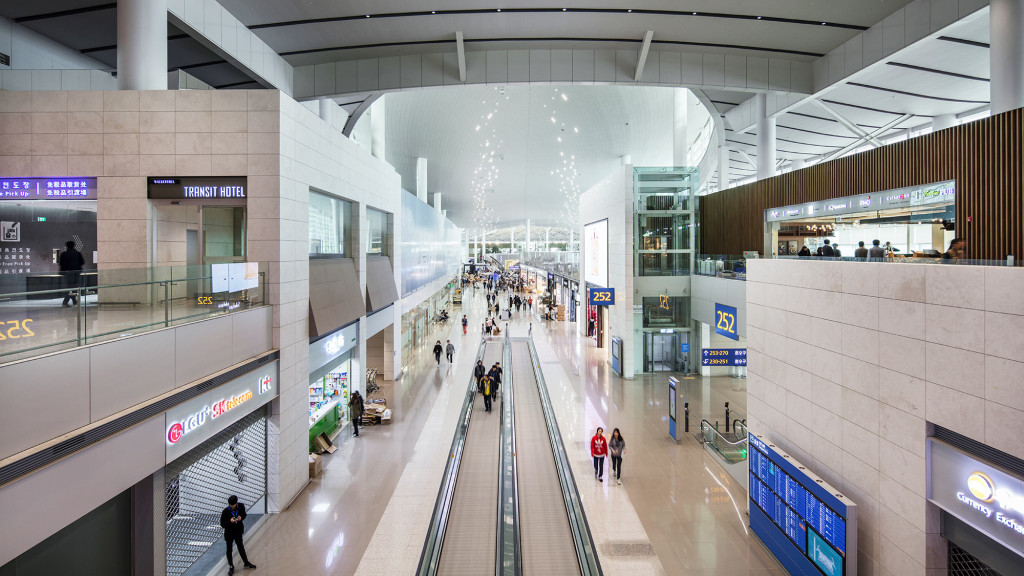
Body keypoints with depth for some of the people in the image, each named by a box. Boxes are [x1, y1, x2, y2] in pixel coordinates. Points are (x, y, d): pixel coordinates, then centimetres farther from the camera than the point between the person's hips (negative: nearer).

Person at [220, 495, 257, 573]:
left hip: (238, 531, 2)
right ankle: (231, 566, 31)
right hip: (229, 533, -2)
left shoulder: (241, 506, -15)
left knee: (241, 547, 18)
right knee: (229, 550, 12)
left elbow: (244, 515, 3)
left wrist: (241, 518, -19)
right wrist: (230, 521, -34)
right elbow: (222, 524, -16)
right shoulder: (225, 511, -23)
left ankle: (246, 563, 37)